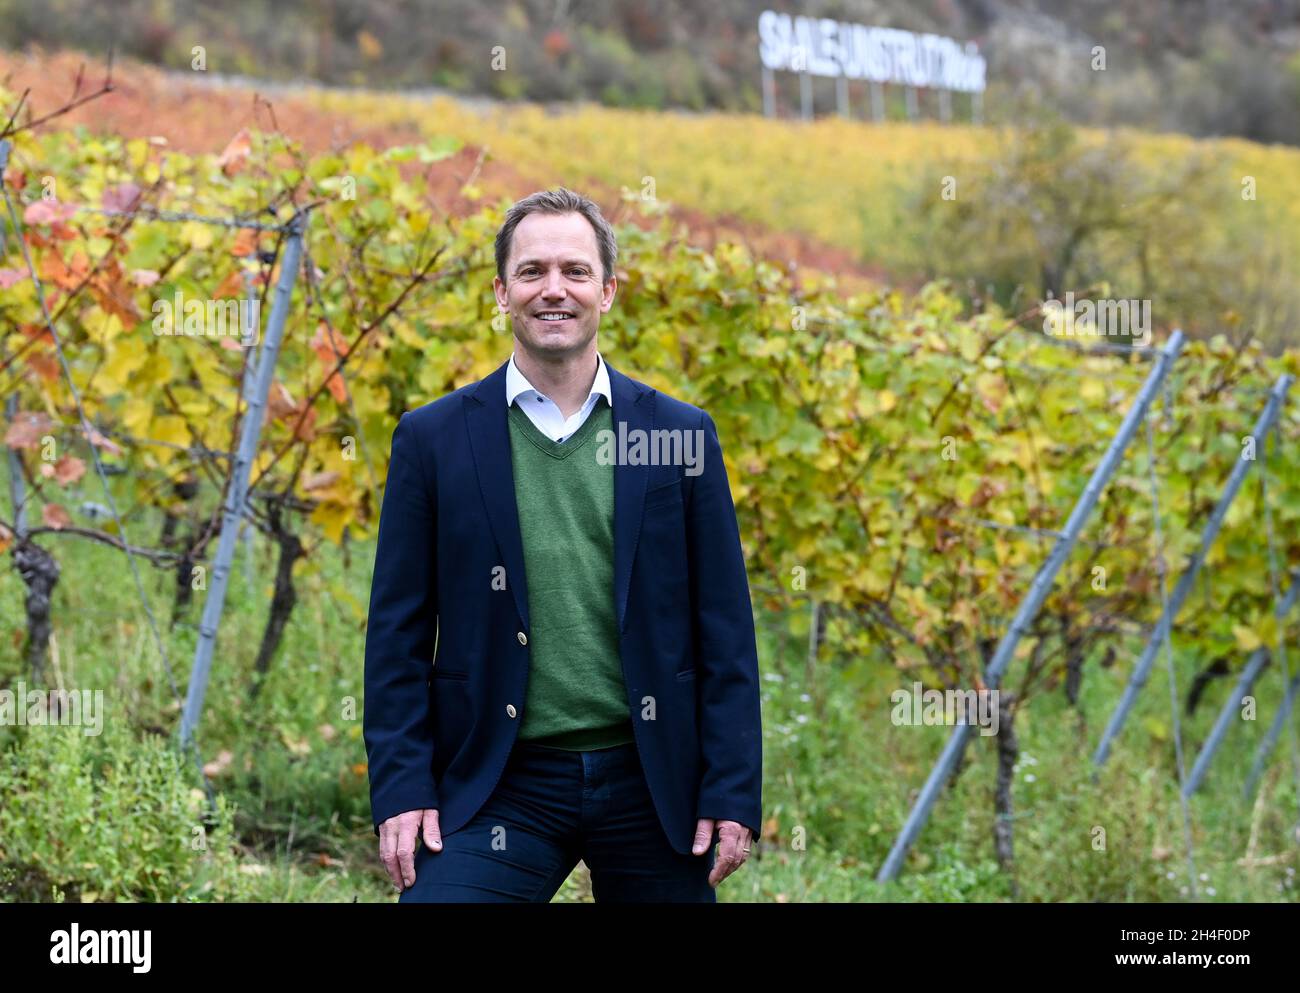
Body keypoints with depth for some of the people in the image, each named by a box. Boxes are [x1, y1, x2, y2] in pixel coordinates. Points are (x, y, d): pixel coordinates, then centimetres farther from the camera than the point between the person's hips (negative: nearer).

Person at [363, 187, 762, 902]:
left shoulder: (682, 435, 5)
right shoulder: (433, 438, 4)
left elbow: (724, 629, 4)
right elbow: (398, 635, 3)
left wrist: (734, 793, -2)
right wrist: (401, 790, -5)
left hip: (650, 783, 1)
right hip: (501, 787, -1)